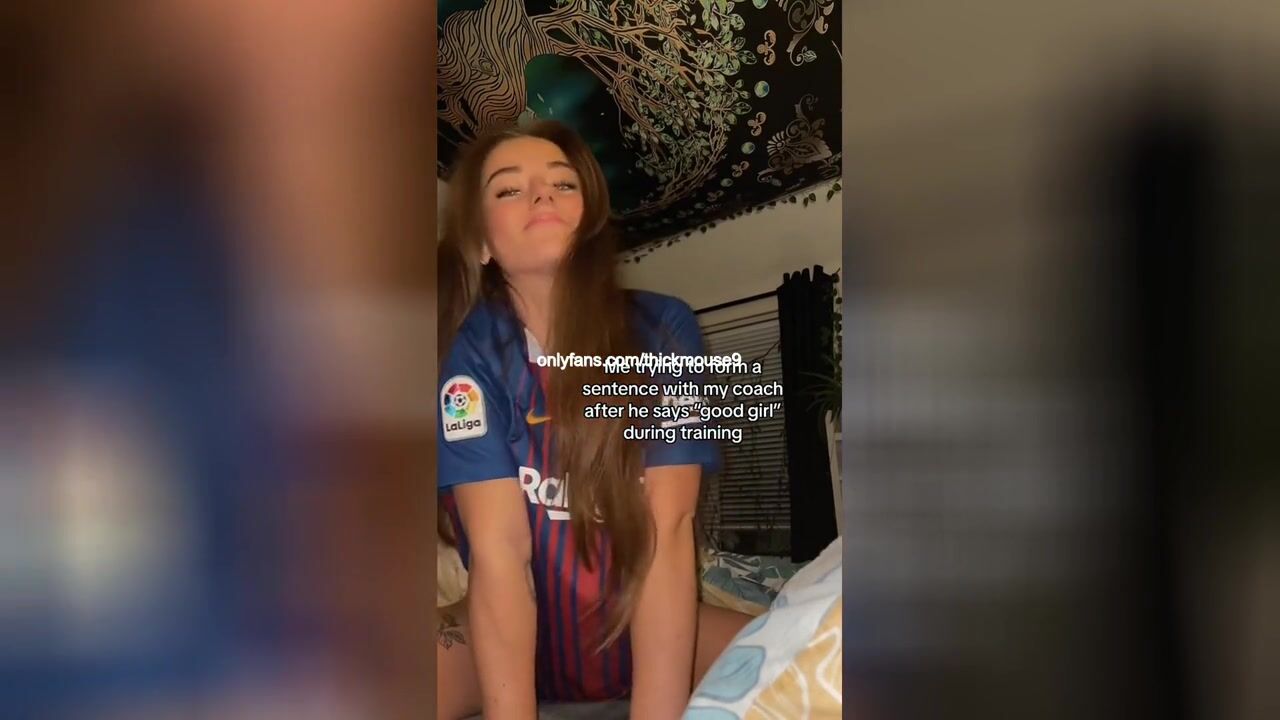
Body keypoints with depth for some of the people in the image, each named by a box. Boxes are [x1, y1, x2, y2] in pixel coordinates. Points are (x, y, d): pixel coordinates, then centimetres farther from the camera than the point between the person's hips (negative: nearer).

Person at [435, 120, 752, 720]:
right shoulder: (469, 351, -12)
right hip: (515, 630, 0)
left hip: (645, 626, 0)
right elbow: (498, 549, -21)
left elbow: (668, 532, -19)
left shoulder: (664, 329, -11)